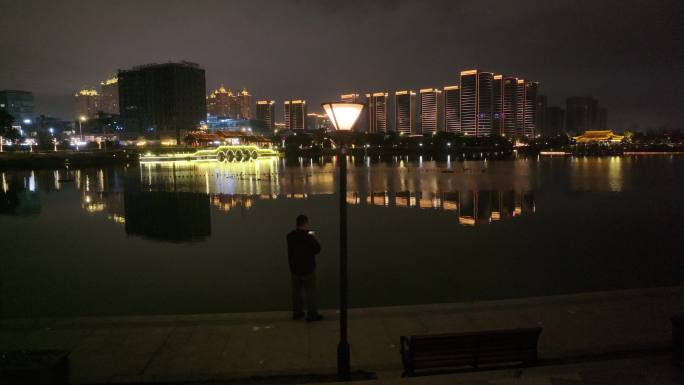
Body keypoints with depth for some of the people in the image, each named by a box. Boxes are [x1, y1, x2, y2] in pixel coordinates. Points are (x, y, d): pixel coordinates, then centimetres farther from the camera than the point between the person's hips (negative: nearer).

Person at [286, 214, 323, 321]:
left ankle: (296, 312, 23)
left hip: (294, 268, 6)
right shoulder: (308, 236, -20)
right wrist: (313, 239, 1)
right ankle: (312, 314, 8)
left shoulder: (290, 236, -1)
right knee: (310, 292, 4)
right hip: (307, 268, -5)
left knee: (296, 291, 15)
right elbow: (317, 249, -13)